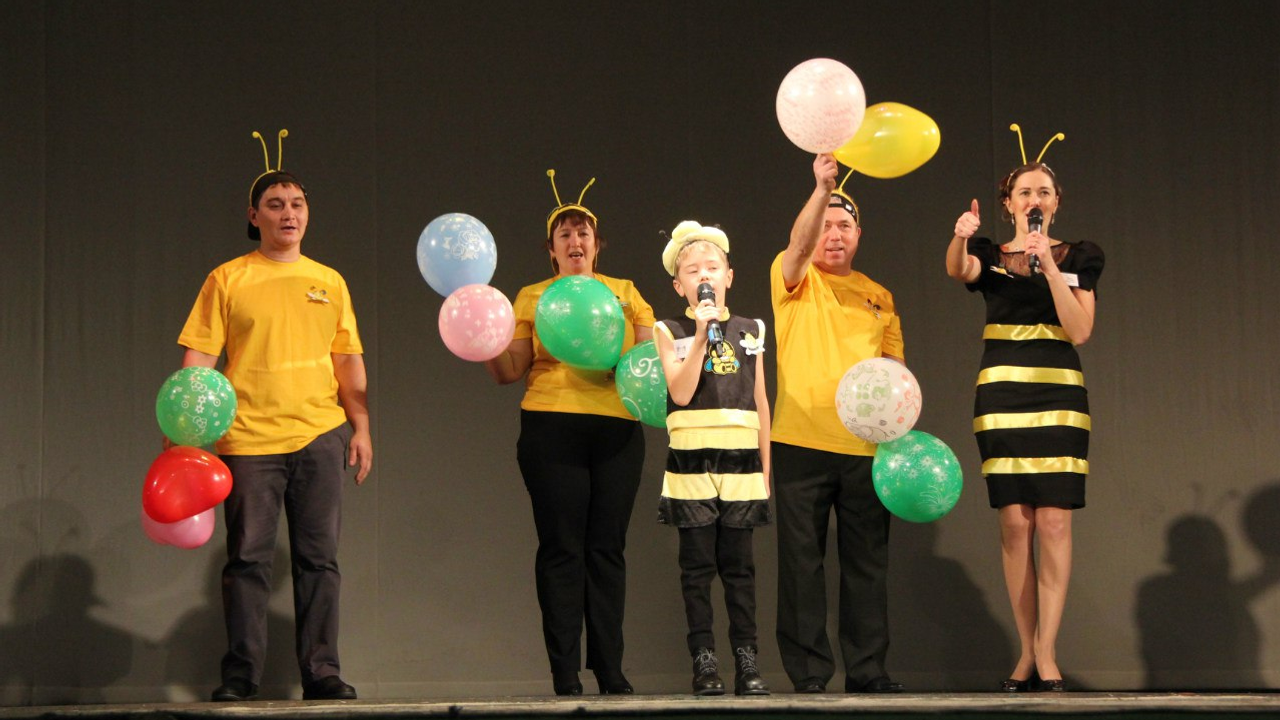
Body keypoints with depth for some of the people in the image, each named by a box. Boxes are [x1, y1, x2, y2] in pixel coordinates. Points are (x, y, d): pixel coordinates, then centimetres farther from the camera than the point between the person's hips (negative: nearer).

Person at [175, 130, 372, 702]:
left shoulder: (329, 283, 14)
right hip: (248, 436, -2)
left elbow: (349, 361, 15)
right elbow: (198, 358, 1)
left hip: (319, 434, 2)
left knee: (318, 558, 3)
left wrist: (361, 428, 7)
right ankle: (240, 676, 5)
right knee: (248, 557, -1)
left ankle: (321, 672, 7)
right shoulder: (228, 280, 6)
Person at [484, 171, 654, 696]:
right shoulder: (532, 298, 14)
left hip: (617, 430, 1)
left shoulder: (624, 292, 17)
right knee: (562, 549, -5)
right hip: (552, 430, -1)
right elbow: (508, 371, 7)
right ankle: (565, 675, -3)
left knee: (607, 549, 0)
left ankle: (610, 672, 3)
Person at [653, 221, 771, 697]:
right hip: (692, 461, -2)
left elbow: (760, 403, 13)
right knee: (697, 564, 0)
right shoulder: (671, 332, 3)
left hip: (741, 461, 2)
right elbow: (681, 393, -10)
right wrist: (702, 335, -15)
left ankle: (747, 662, 6)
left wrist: (765, 467, 10)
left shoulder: (749, 331, 11)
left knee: (738, 563, 3)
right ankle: (704, 662, 4)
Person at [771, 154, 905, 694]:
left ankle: (867, 670, 11)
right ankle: (808, 672, 2)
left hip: (865, 446, 3)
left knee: (867, 562, 4)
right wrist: (822, 188, -31)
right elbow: (798, 243, -16)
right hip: (801, 442, -3)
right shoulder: (794, 279, 6)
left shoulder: (878, 297, 17)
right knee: (802, 559, -3)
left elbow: (895, 365, 18)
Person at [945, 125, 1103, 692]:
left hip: (1058, 395, 0)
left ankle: (1046, 651, -6)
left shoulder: (1078, 258, 9)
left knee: (1054, 522, -9)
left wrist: (1049, 267, -14)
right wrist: (960, 238, -39)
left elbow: (1079, 331, -4)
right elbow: (957, 270, -16)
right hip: (1001, 395, 1)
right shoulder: (989, 256, 9)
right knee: (1015, 523, -3)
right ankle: (1027, 651, 5)